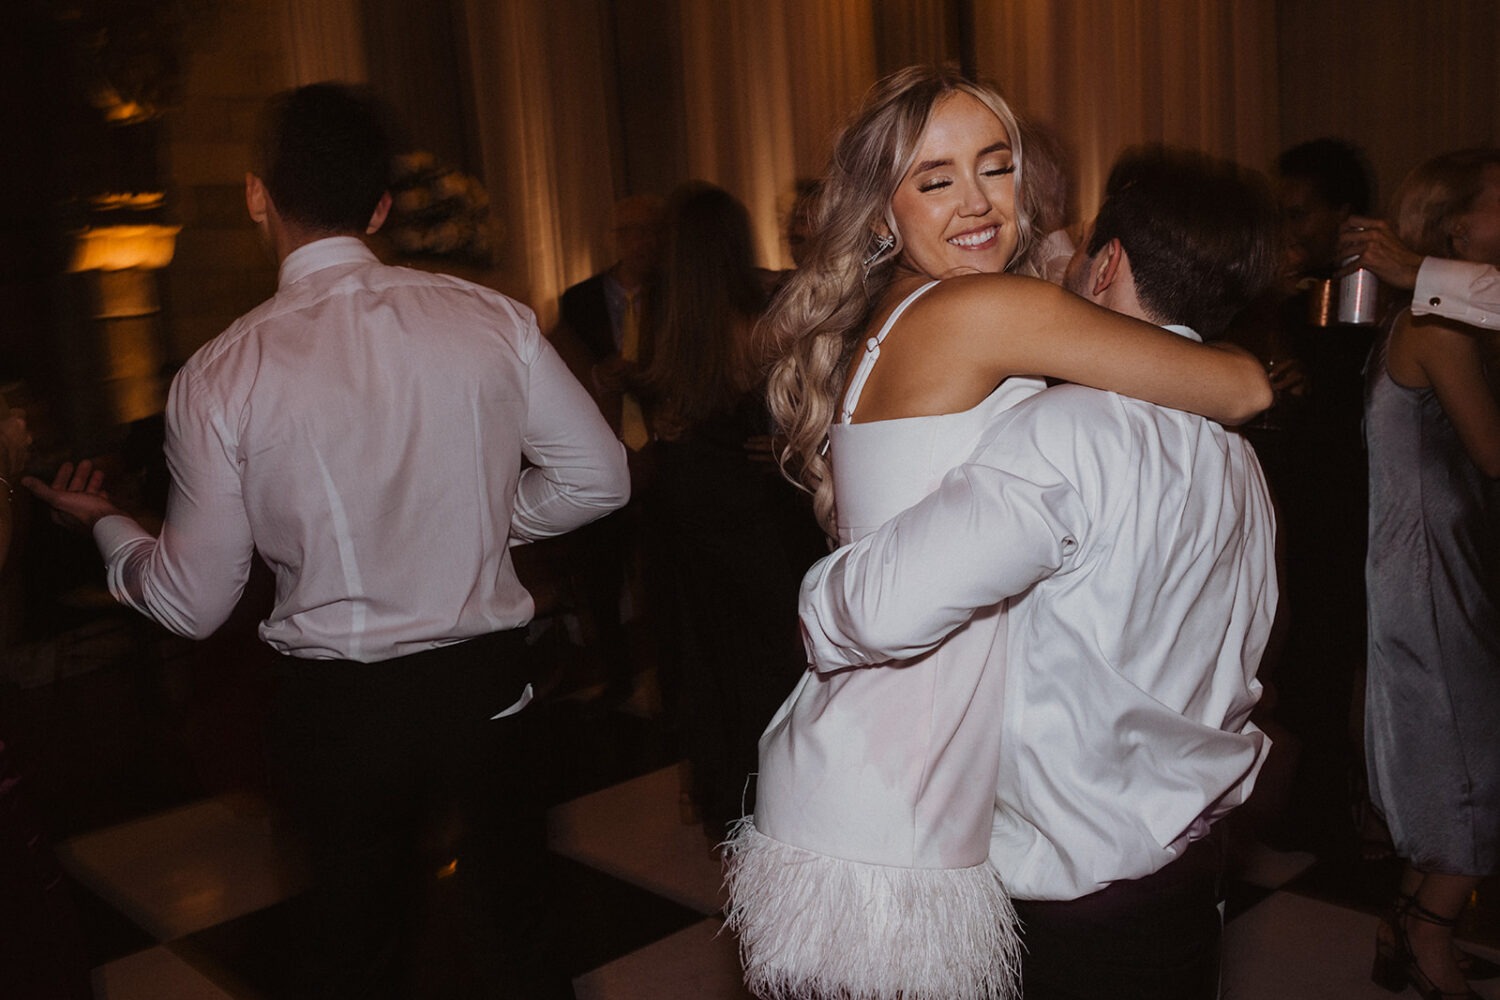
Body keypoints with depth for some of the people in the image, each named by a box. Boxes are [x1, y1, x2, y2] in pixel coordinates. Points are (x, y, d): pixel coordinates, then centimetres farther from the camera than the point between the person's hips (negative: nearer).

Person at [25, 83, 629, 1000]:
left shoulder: (219, 377, -13)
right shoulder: (491, 319, -11)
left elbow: (195, 603, -5)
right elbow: (598, 478, -4)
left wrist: (106, 524, 15)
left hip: (336, 707, -1)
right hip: (486, 682, 1)